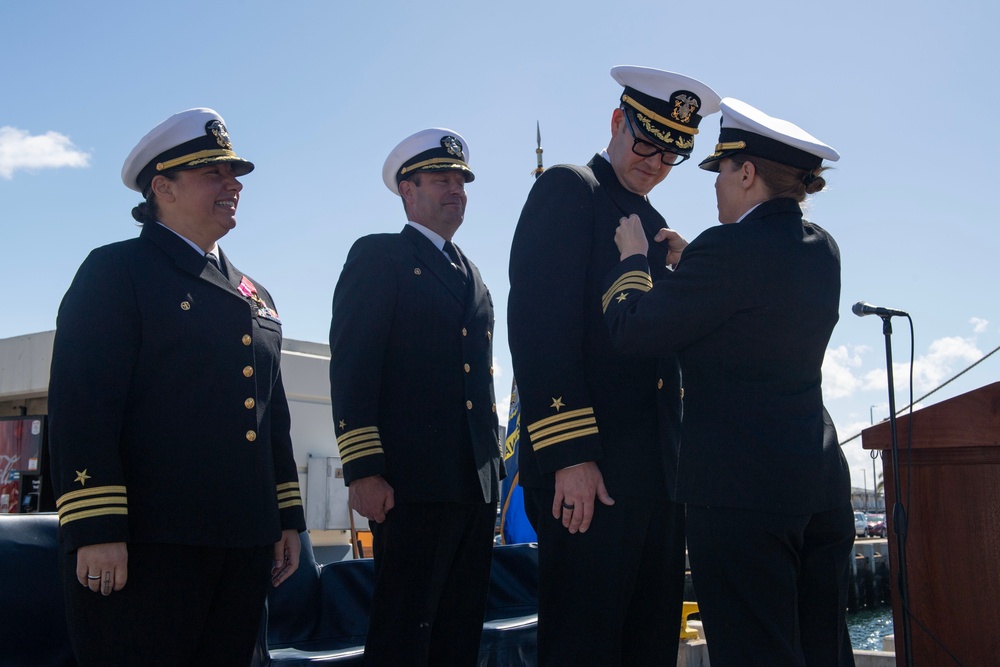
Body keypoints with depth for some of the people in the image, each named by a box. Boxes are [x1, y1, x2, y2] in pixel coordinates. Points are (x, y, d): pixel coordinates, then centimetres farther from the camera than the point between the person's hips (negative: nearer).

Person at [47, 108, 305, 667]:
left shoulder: (256, 297, 19)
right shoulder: (115, 271, -1)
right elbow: (81, 405, -11)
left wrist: (288, 519, 15)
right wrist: (96, 530, -18)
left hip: (245, 549, 7)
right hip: (147, 547, -6)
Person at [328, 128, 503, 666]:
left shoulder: (469, 273, 22)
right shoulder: (379, 255, 1)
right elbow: (351, 366, -9)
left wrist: (492, 469, 15)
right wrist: (362, 470, -17)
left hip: (476, 482, 7)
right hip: (412, 480, -7)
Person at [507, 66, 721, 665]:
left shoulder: (656, 225, 22)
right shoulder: (567, 190, -2)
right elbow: (540, 328, -14)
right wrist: (569, 456, -20)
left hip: (657, 470, 8)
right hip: (588, 470, -8)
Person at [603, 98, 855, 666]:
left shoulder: (730, 248, -16)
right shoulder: (822, 249, 10)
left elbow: (632, 331, -12)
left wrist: (634, 258, 5)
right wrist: (689, 261, 21)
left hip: (740, 487, -8)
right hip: (822, 478, 9)